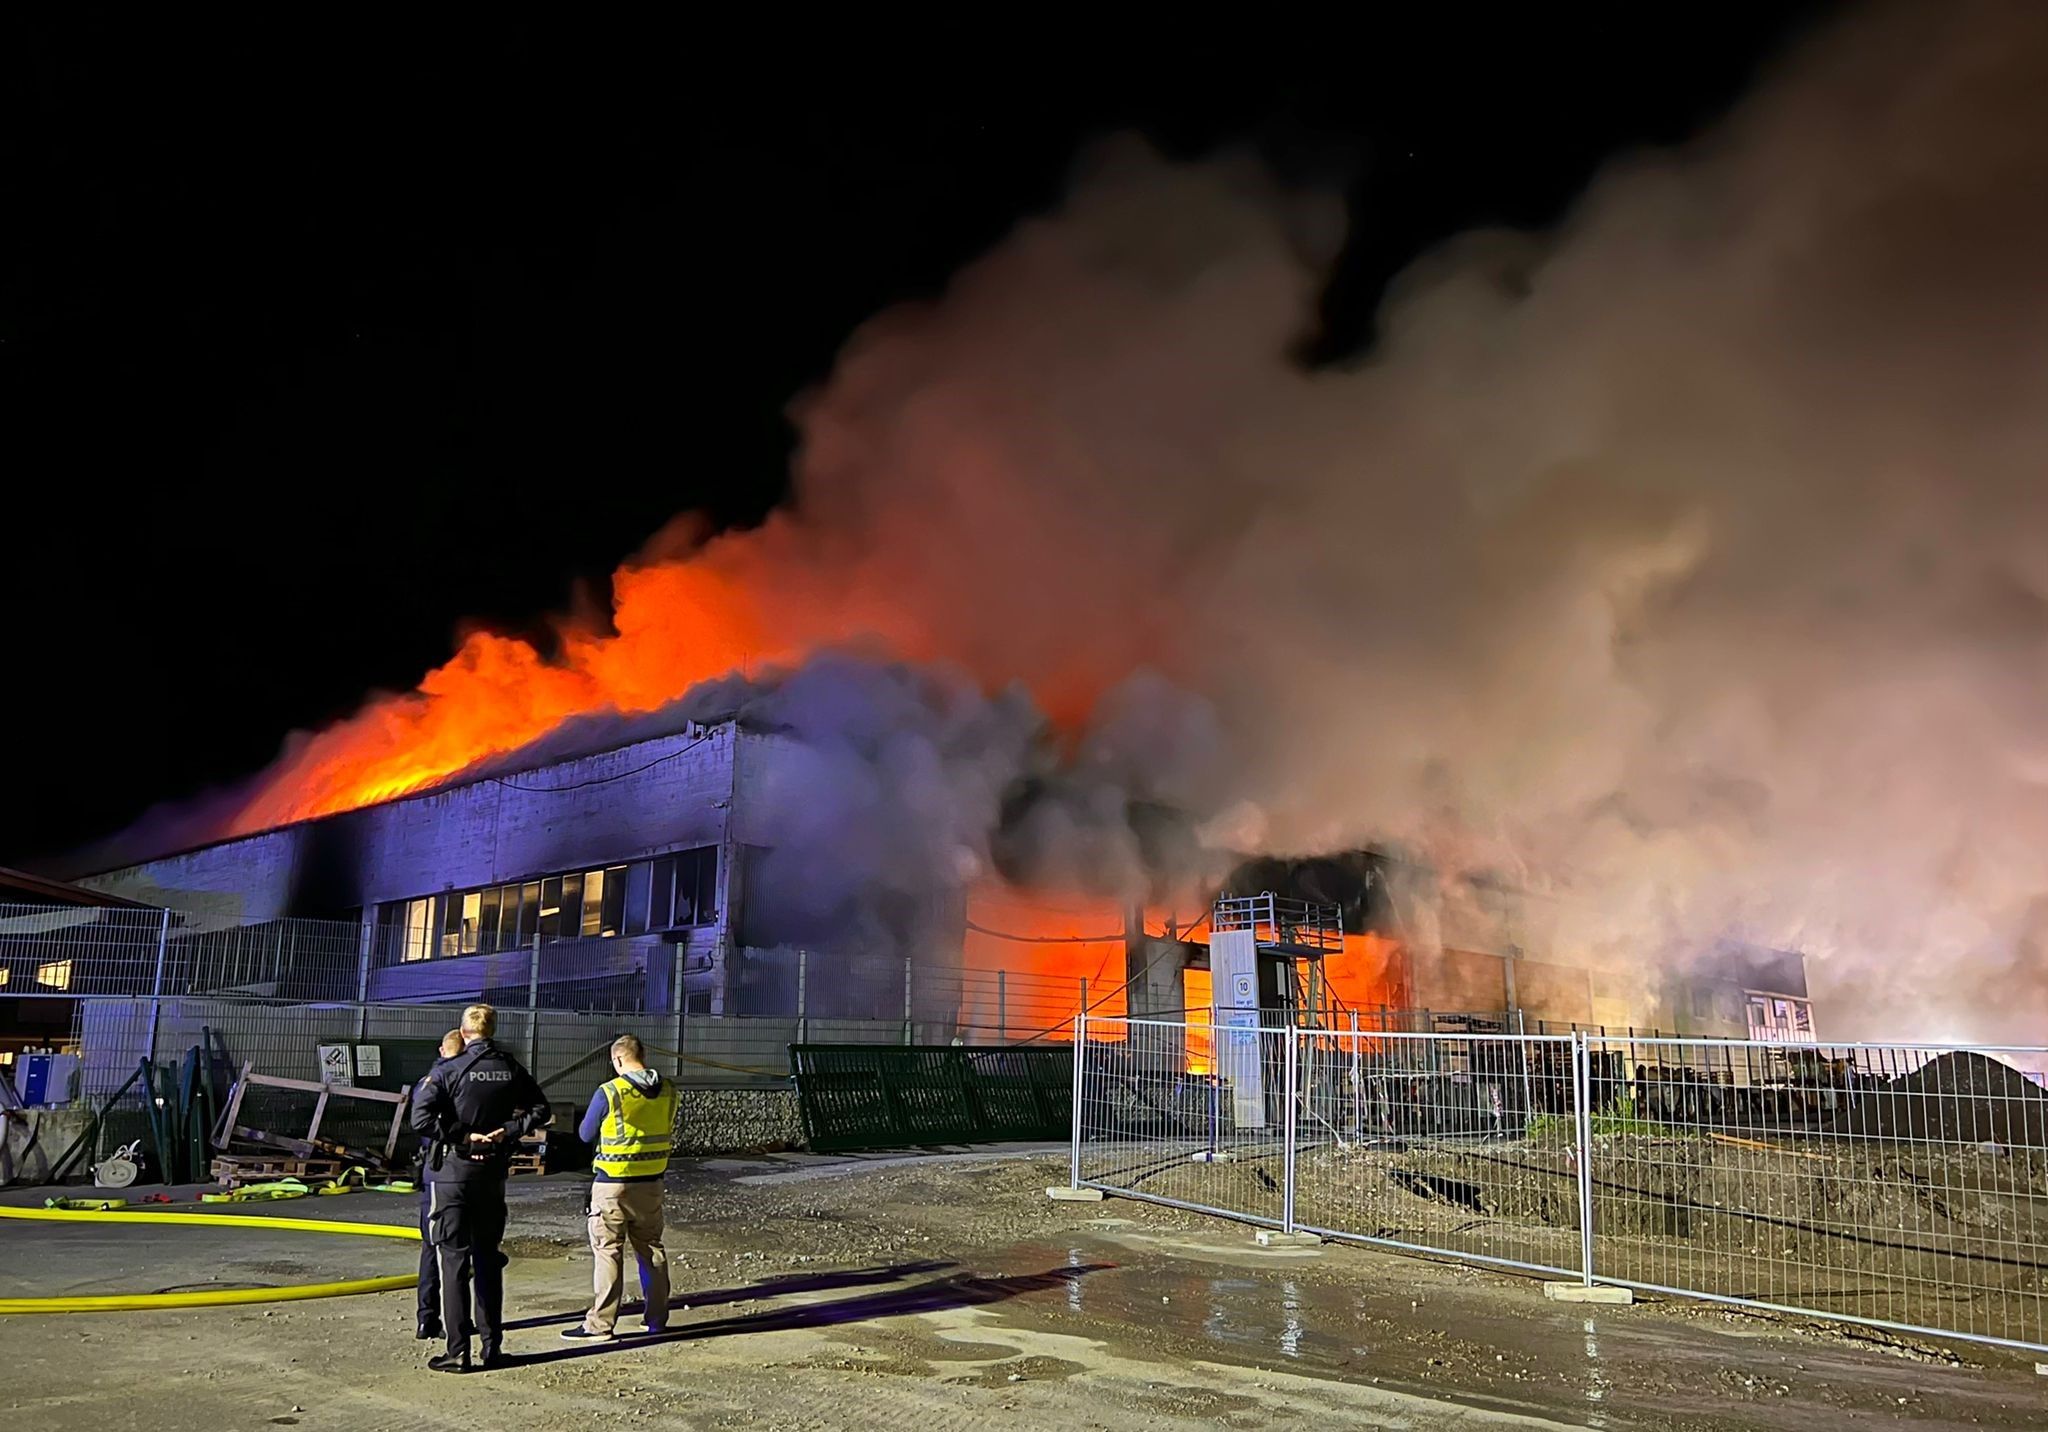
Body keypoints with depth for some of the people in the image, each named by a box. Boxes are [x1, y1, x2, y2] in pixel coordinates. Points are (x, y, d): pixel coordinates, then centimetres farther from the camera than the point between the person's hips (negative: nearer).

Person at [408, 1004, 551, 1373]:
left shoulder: (450, 1070, -10)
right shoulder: (511, 1070, 3)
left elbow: (421, 1117, -20)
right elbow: (541, 1110, 3)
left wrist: (464, 1136, -14)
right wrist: (506, 1131, -4)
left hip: (452, 1172, -4)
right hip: (493, 1174, 4)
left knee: (453, 1260, 2)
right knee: (487, 1259, 14)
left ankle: (458, 1352, 2)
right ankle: (492, 1347, 17)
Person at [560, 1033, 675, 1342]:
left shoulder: (609, 1093, -15)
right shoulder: (668, 1093, -1)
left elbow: (585, 1134, -4)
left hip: (613, 1185, -5)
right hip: (651, 1184, 5)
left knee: (608, 1252, 0)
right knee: (651, 1249, 15)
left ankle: (600, 1324, 1)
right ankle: (656, 1318, 22)